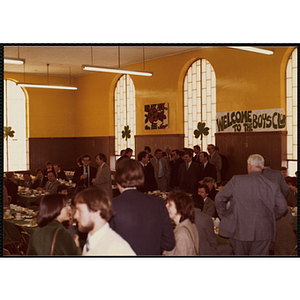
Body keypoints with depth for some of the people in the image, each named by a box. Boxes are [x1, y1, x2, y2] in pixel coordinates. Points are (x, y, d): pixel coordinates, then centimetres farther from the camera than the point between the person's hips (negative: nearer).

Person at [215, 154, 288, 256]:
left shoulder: (236, 180, -3)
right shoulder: (272, 185, 0)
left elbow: (219, 198, 0)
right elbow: (282, 206, 4)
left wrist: (224, 216, 13)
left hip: (239, 230, 0)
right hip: (263, 232, 1)